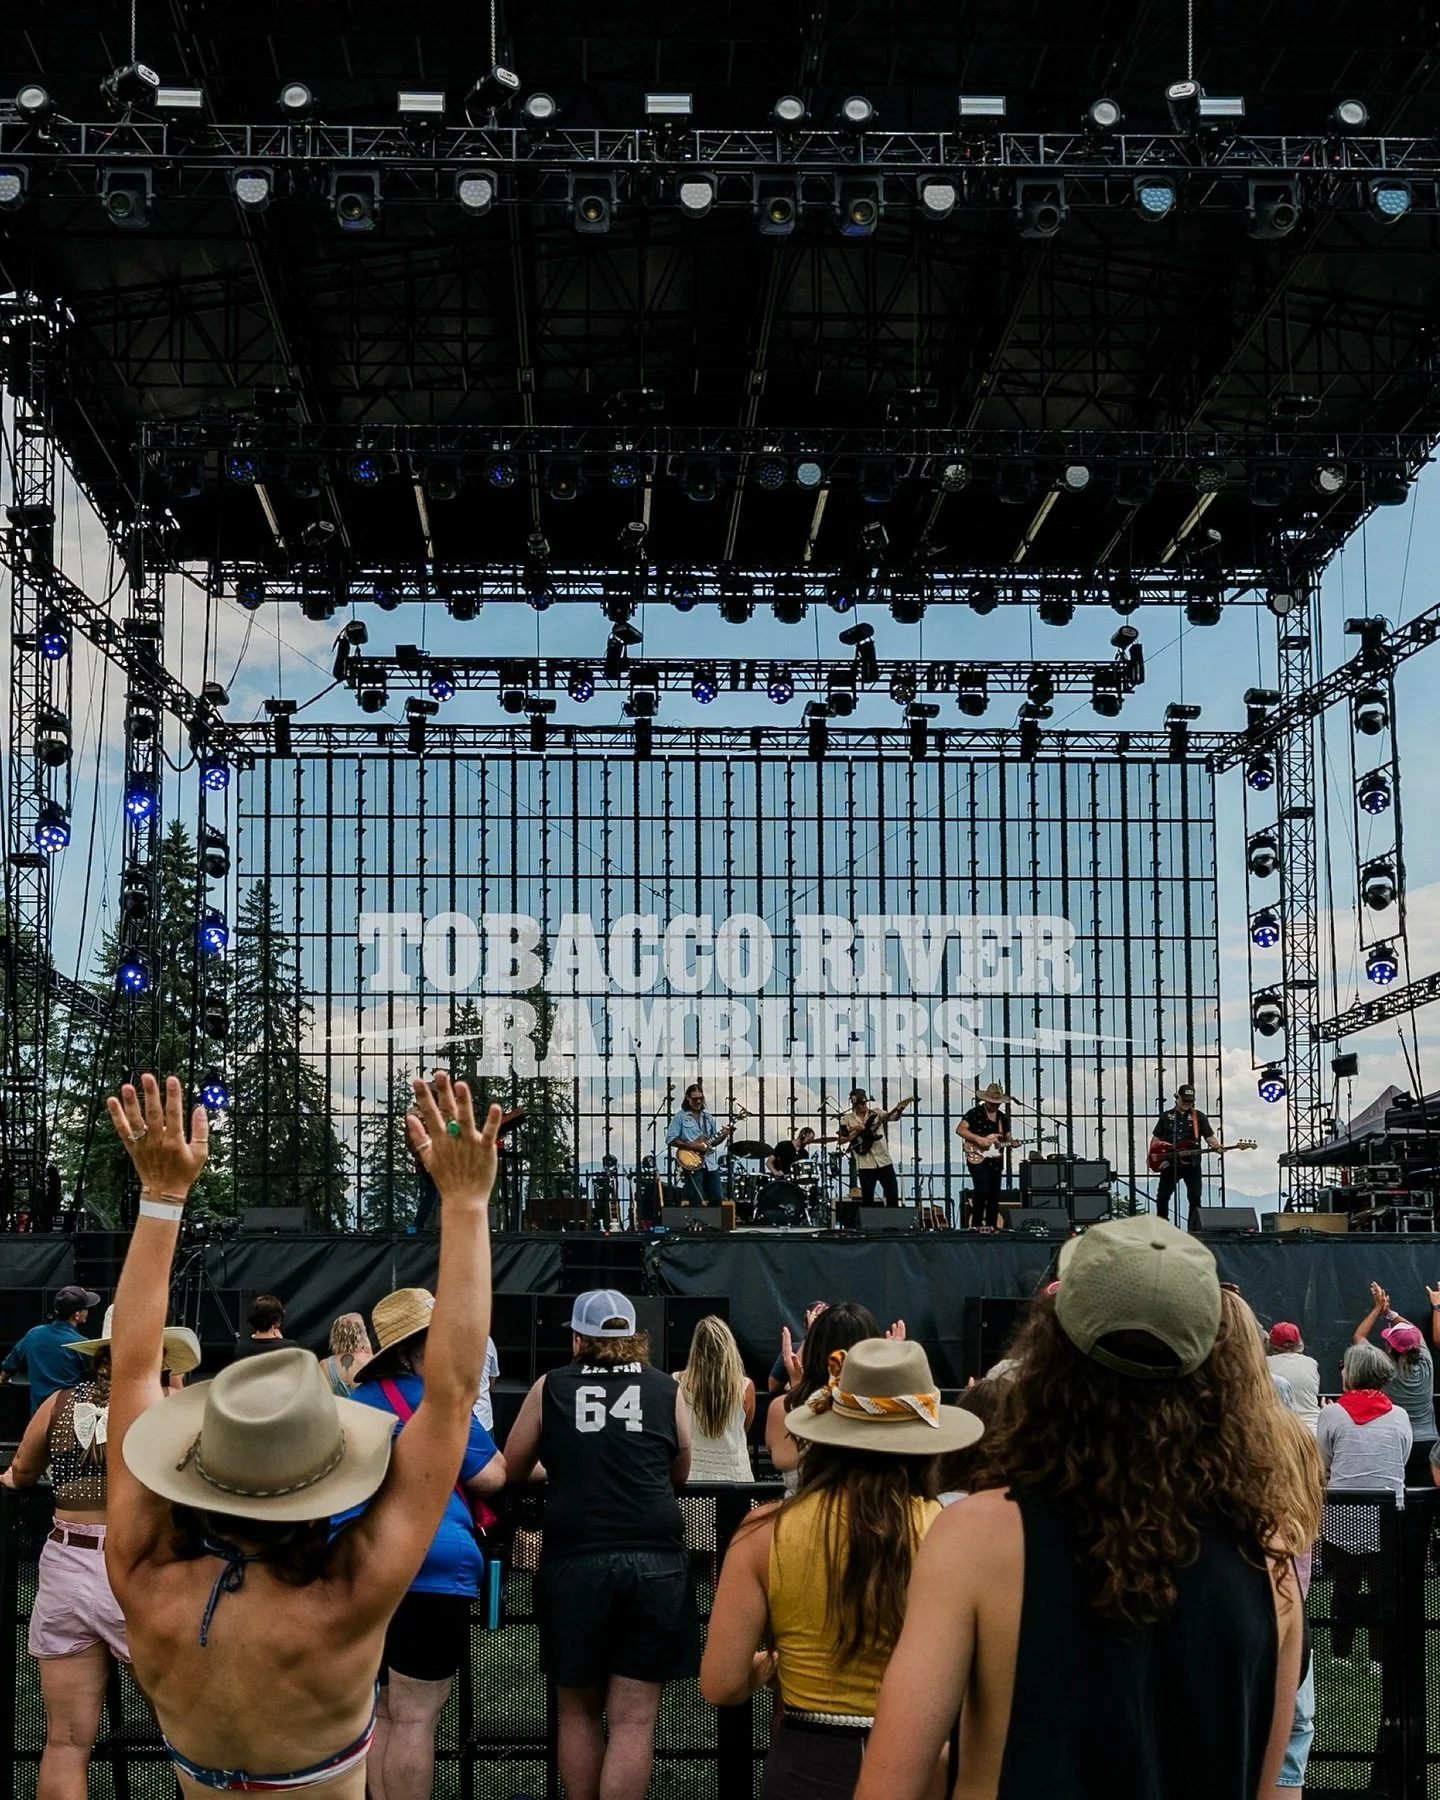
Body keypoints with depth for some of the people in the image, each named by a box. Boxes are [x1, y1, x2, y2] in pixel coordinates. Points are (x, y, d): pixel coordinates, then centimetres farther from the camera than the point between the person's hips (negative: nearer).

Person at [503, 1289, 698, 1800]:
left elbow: (511, 1469, 16)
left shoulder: (550, 1388, 5)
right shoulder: (666, 1390, 8)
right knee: (633, 1719, 2)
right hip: (655, 1562, 0)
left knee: (578, 1711, 16)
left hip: (573, 1562, 0)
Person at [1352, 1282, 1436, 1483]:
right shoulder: (1426, 1365, -1)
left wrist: (1378, 1308, 14)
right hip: (1428, 1445, 3)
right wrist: (1390, 1312, 24)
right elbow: (1414, 1332, 19)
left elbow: (1358, 1336, 6)